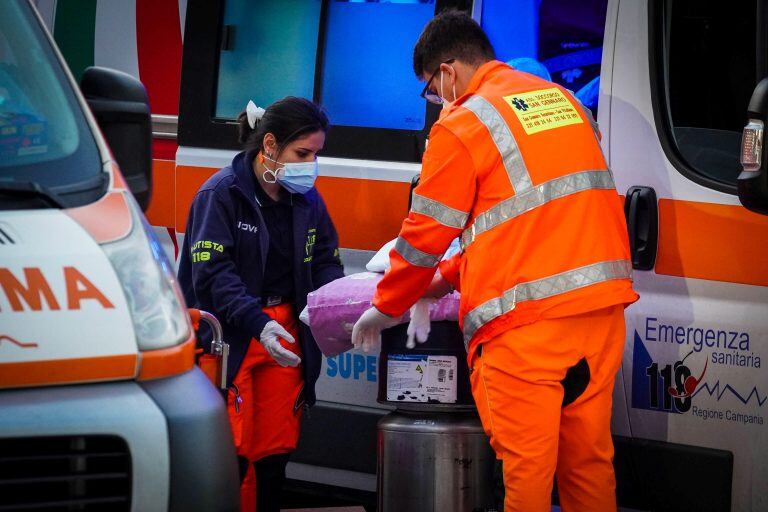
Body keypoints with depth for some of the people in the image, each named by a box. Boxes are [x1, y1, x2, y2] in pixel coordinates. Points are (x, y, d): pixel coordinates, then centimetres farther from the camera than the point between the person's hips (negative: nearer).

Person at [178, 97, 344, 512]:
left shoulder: (308, 201, 9)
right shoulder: (220, 194, -10)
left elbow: (325, 264, 13)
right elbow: (212, 272, -18)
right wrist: (259, 324, -29)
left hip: (285, 333, 6)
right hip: (230, 336, -6)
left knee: (274, 453, 7)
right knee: (231, 452, -10)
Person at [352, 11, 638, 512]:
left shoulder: (463, 124, -3)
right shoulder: (563, 101, 19)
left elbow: (426, 236, 1)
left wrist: (385, 309, 16)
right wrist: (448, 278, 28)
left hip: (526, 320, -7)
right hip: (601, 306, 7)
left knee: (526, 462, -3)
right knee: (588, 456, 11)